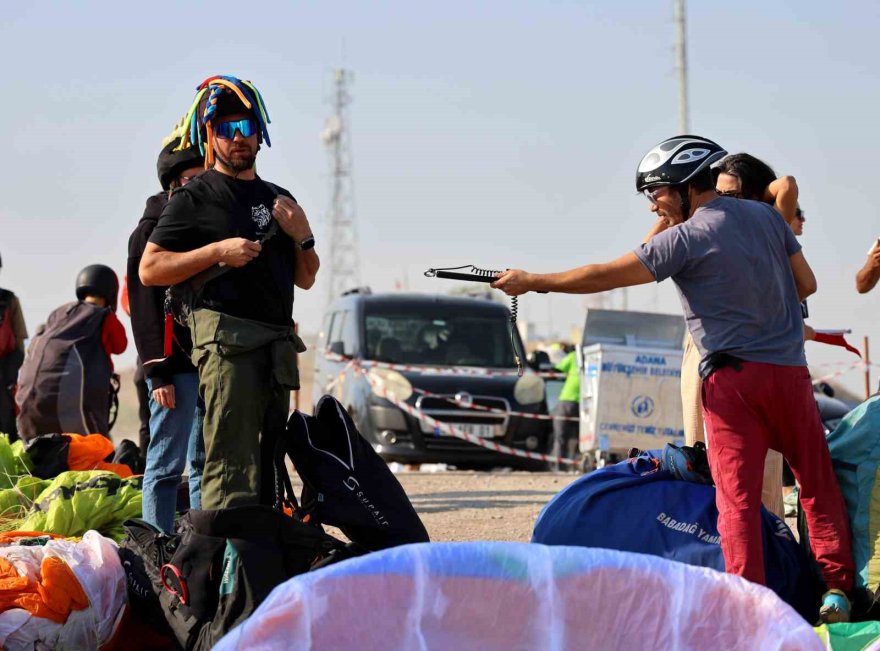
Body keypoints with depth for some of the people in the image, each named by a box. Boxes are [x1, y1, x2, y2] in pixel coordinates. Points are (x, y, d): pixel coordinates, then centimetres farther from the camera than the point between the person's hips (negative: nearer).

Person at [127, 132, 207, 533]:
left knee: (205, 464, 9)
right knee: (166, 466, -6)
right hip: (175, 367, -7)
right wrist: (158, 372, -17)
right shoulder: (151, 232, -3)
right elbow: (145, 307, -10)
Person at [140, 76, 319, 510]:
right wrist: (217, 251, -13)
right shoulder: (195, 198, 2)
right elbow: (150, 269, -5)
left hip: (278, 346, 7)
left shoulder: (278, 199, 21)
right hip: (227, 342, -7)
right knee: (231, 469, -16)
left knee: (268, 467, 10)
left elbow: (305, 279, 24)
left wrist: (303, 237, 5)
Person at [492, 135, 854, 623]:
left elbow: (604, 276, -8)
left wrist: (531, 282, 0)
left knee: (737, 496, -1)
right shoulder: (766, 216, 9)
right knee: (818, 483, 10)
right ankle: (837, 588, 3)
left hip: (731, 375, -4)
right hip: (789, 370, 4)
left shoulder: (685, 238, -8)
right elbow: (806, 284, 13)